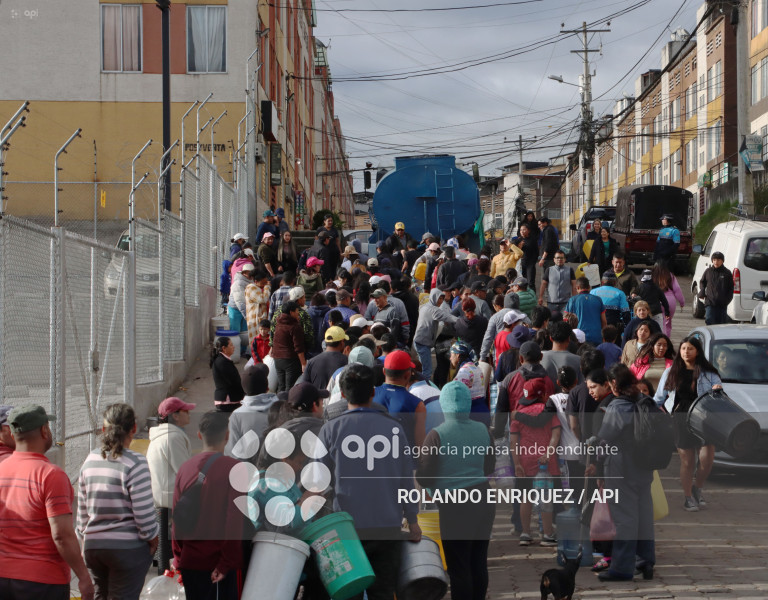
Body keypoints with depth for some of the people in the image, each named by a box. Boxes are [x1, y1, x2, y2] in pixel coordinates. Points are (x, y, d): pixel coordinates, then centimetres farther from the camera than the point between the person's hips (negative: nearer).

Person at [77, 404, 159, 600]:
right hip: (128, 547, -5)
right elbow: (143, 511, -14)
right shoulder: (135, 463, -14)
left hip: (93, 545, 5)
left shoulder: (90, 461, 4)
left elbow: (82, 509, 11)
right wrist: (152, 538, 1)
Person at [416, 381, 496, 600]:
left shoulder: (437, 435, -14)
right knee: (479, 563, 15)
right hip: (483, 500, 5)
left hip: (455, 507, -5)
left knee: (459, 568, 3)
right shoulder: (483, 431, 0)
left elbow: (423, 478, -10)